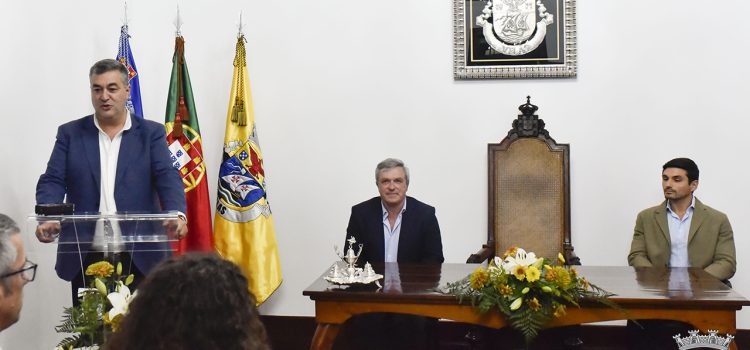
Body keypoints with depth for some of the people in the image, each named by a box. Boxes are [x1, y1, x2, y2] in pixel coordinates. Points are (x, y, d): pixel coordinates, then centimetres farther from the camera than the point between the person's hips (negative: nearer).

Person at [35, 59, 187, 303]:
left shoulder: (151, 133, 6)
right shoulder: (70, 133, 9)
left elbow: (167, 178, -7)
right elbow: (52, 181, 1)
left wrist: (176, 214, -27)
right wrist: (47, 219, -20)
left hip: (140, 257, -1)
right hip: (85, 258, 1)